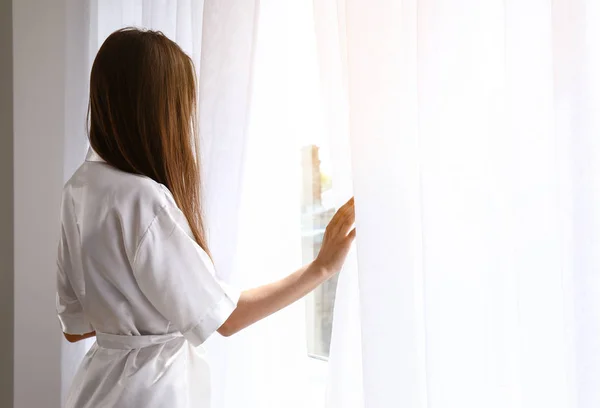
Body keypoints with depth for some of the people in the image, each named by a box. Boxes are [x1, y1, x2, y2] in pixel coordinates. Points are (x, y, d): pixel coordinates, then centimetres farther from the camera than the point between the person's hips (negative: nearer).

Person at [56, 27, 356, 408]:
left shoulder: (81, 187, 0)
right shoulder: (141, 199, -25)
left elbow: (74, 324, 7)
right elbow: (224, 316, -18)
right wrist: (322, 268, -15)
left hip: (105, 375, 8)